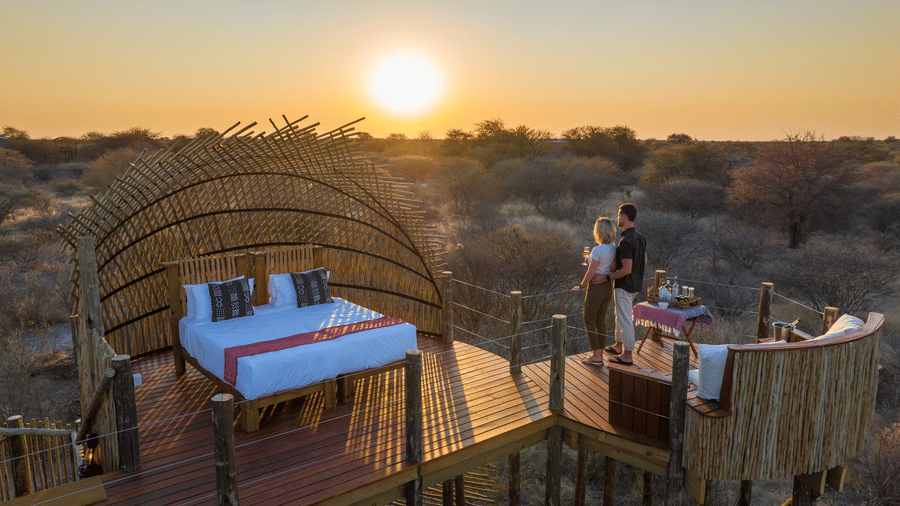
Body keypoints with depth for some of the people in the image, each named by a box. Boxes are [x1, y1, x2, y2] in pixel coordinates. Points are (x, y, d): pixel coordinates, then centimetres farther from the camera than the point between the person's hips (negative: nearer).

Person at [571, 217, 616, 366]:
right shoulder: (614, 248, 1)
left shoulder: (597, 250, -22)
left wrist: (580, 287, -5)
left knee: (589, 321, 6)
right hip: (608, 287, 8)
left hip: (596, 288, -7)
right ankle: (600, 354, 21)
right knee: (600, 320, 16)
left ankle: (596, 356, 8)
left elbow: (590, 273, -19)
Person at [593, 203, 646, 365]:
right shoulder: (640, 237, 5)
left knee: (625, 319, 0)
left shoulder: (625, 242, -26)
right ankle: (618, 346, 38)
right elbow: (644, 262, 12)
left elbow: (626, 269, -27)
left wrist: (606, 277, -19)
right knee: (619, 314, 24)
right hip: (635, 285, 10)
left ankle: (627, 355, 10)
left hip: (624, 287, -10)